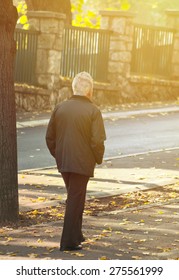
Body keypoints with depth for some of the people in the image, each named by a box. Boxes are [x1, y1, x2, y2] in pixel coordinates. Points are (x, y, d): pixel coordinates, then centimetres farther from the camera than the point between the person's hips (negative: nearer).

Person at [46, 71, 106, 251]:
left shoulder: (60, 108, 3)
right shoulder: (93, 111, -11)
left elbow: (49, 137, 7)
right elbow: (97, 141, -16)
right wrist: (98, 159, 1)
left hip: (63, 162, 5)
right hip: (82, 162, -5)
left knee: (75, 197, 22)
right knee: (75, 200, 1)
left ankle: (76, 234, 30)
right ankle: (69, 241, 1)